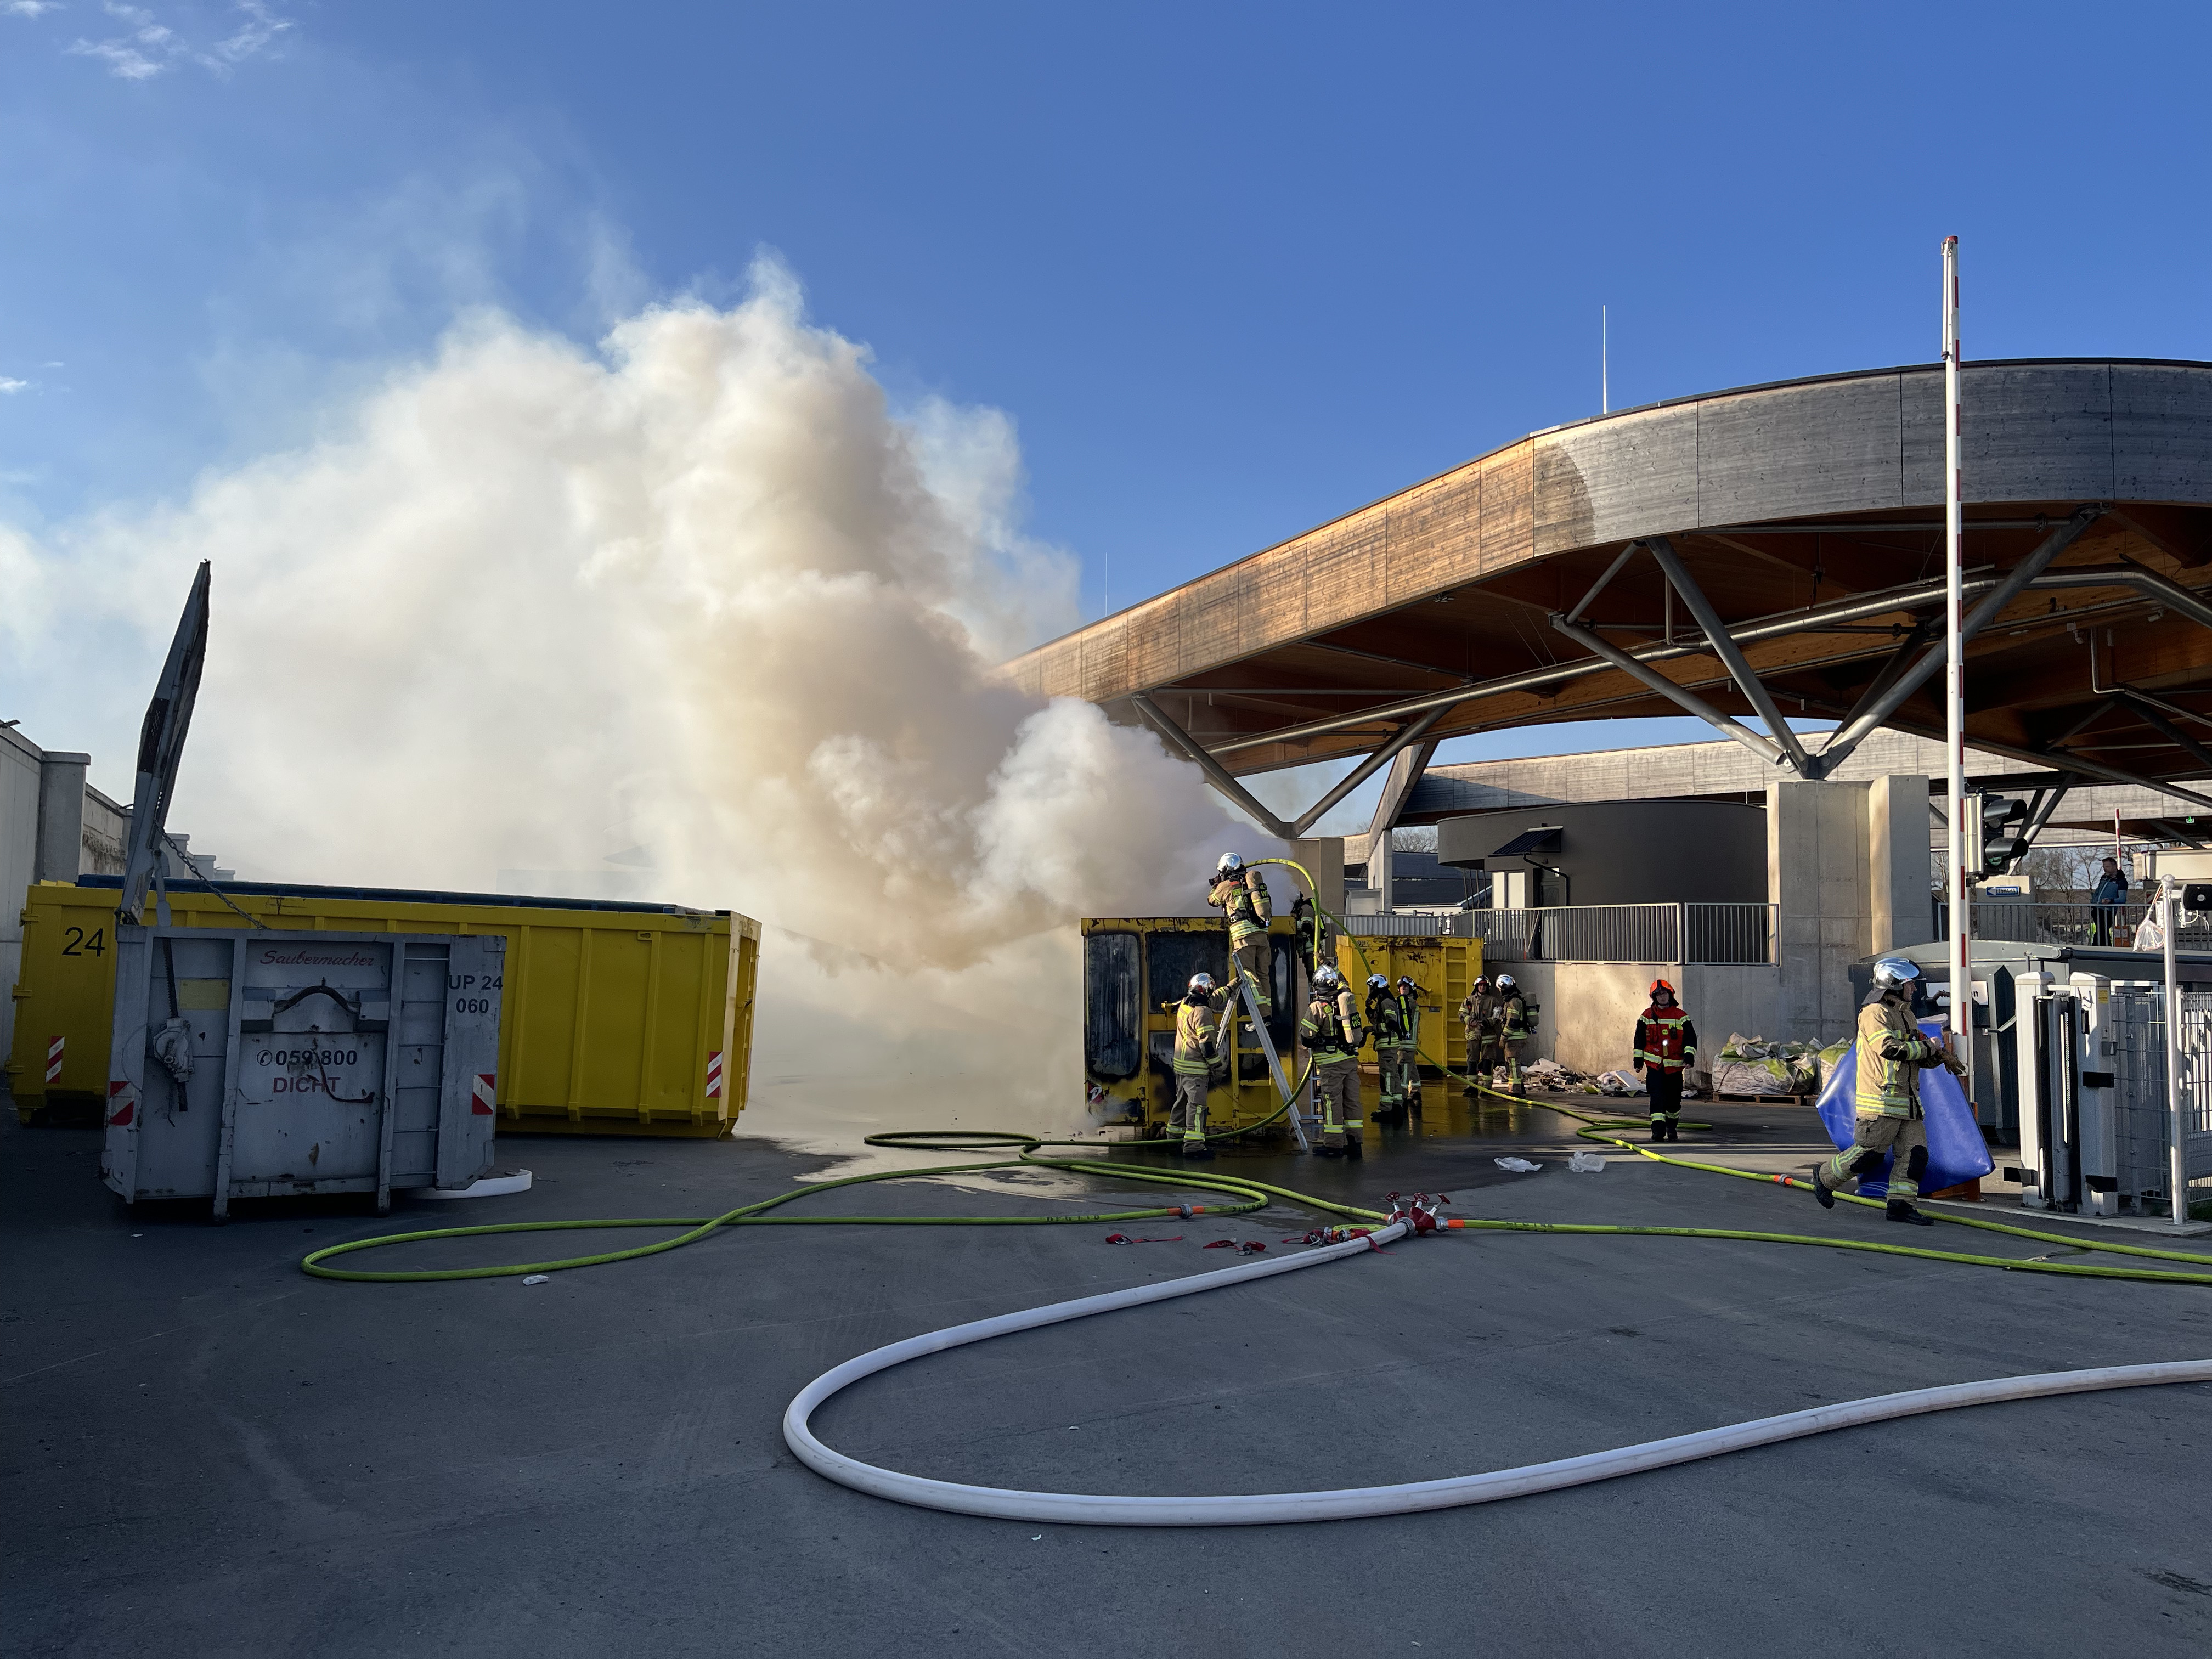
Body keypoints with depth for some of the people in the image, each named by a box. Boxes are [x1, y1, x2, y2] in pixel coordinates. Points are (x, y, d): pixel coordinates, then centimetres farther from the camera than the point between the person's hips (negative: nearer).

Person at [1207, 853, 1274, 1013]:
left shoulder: (1226, 886, 3)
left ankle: (1262, 1016, -18)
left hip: (1244, 934, -6)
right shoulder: (1252, 880, 17)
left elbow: (1212, 901, 21)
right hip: (1262, 932, 6)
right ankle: (1268, 1014, 8)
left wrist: (1216, 885, 42)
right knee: (1263, 974, 9)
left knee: (1249, 975, -8)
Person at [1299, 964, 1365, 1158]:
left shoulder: (1317, 1007, -12)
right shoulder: (1348, 999, 5)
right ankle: (1354, 1143, 15)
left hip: (1330, 1062, -6)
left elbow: (1304, 1036, -7)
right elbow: (1344, 987, 31)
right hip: (1351, 1058, 6)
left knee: (1332, 1102, -1)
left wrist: (1310, 1046, 12)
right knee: (1352, 1100, 10)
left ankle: (1333, 1145, 3)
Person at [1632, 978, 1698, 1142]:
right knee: (1657, 1097, -13)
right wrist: (1638, 1060, 9)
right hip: (1654, 1064, -1)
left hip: (1675, 1065, 1)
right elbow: (1639, 1039, 11)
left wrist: (1689, 1056, -13)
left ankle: (1672, 1127, 33)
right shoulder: (1647, 1016, 5)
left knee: (1674, 1099, 11)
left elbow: (1691, 1038, 1)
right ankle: (1658, 1130, -17)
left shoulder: (1681, 1016, 4)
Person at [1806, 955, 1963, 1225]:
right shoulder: (1874, 1013, -11)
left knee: (1915, 1153, 2)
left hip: (1908, 1101, 9)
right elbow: (1890, 1049, -24)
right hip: (1881, 1100, -9)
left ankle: (1900, 1204, 7)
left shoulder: (1907, 1015, 19)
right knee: (1868, 1154, -4)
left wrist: (1941, 1057, 3)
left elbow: (1919, 1058, 23)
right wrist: (1926, 1047, -13)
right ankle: (1825, 1176, 15)